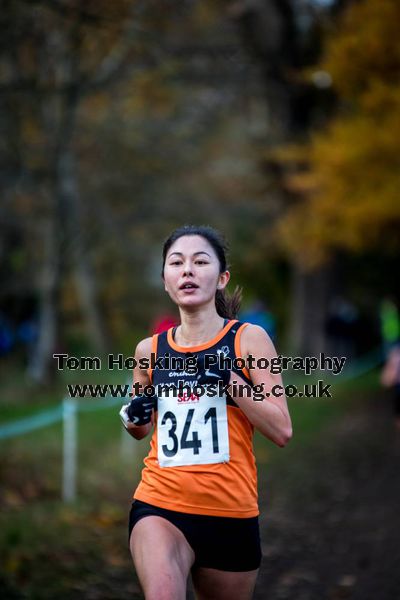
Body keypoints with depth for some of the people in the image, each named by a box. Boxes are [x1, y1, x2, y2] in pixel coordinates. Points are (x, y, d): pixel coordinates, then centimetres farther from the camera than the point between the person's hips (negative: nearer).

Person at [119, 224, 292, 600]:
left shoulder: (249, 338, -2)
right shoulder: (150, 350, 6)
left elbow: (282, 431, -8)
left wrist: (228, 377, -18)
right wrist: (134, 416, 0)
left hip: (231, 514, 0)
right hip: (159, 507, 0)